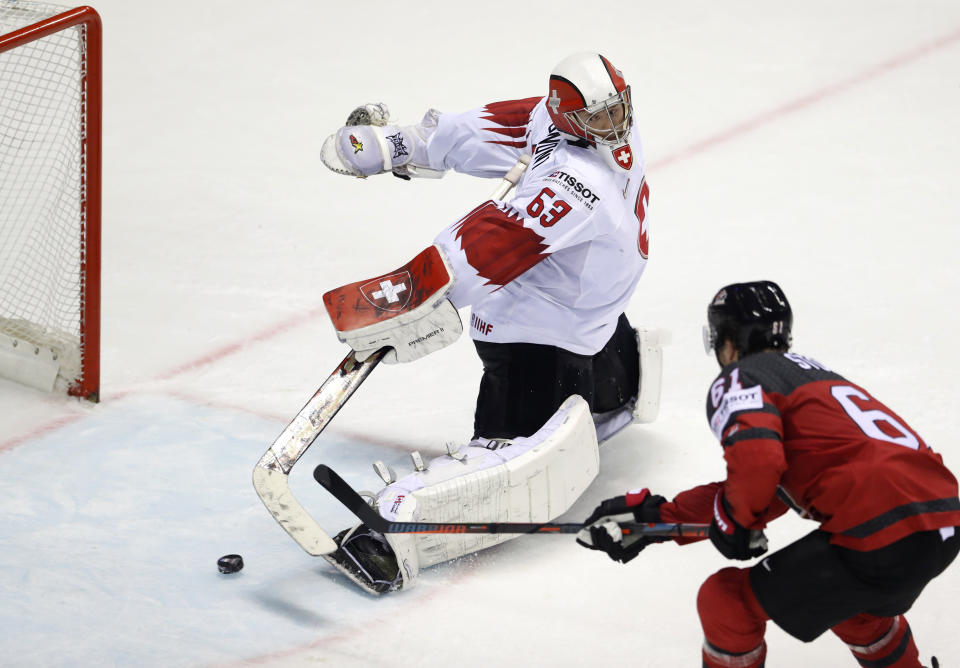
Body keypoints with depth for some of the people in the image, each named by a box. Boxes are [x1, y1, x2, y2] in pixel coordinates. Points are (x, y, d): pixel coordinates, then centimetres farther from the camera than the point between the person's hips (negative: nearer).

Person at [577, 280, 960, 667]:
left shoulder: (739, 379, 3)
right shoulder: (813, 373, 29)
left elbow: (756, 462, -18)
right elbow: (768, 496, 27)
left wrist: (731, 523, 2)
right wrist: (656, 515, 25)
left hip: (884, 540, -9)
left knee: (727, 602, 5)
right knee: (844, 597, 38)